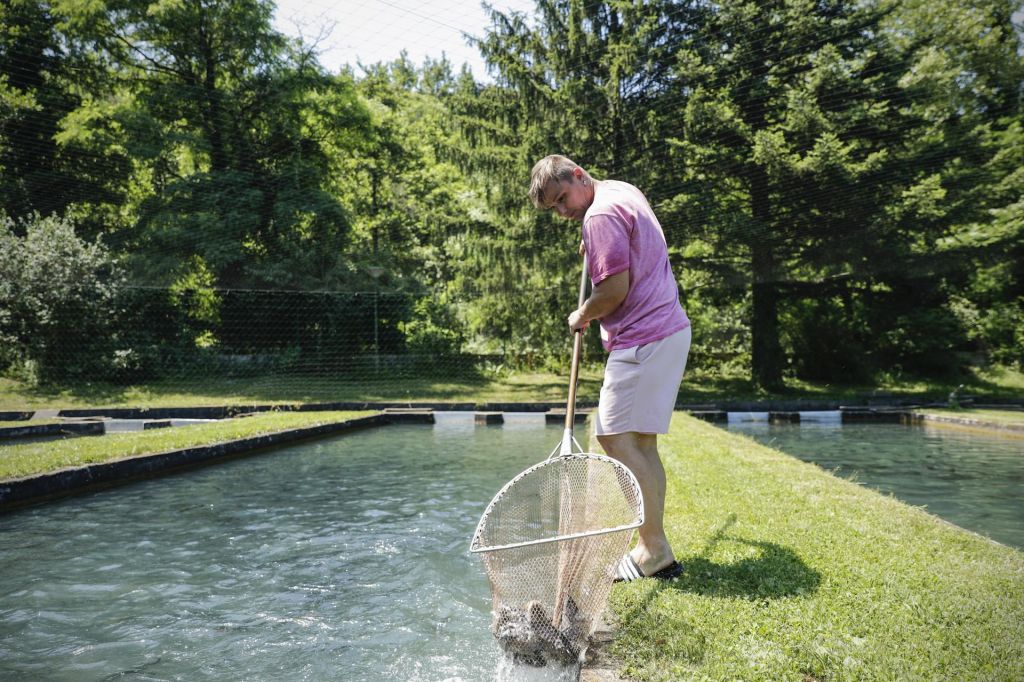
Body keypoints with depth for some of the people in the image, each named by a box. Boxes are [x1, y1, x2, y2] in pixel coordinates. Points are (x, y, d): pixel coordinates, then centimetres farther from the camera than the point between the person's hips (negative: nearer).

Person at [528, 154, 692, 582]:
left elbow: (615, 290, -20)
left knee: (618, 440, -10)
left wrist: (582, 316, -3)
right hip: (668, 330, 11)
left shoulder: (601, 215, -14)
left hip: (642, 340, -11)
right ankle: (654, 549, 16)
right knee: (640, 443, 12)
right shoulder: (625, 190, 18)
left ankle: (655, 552, -7)